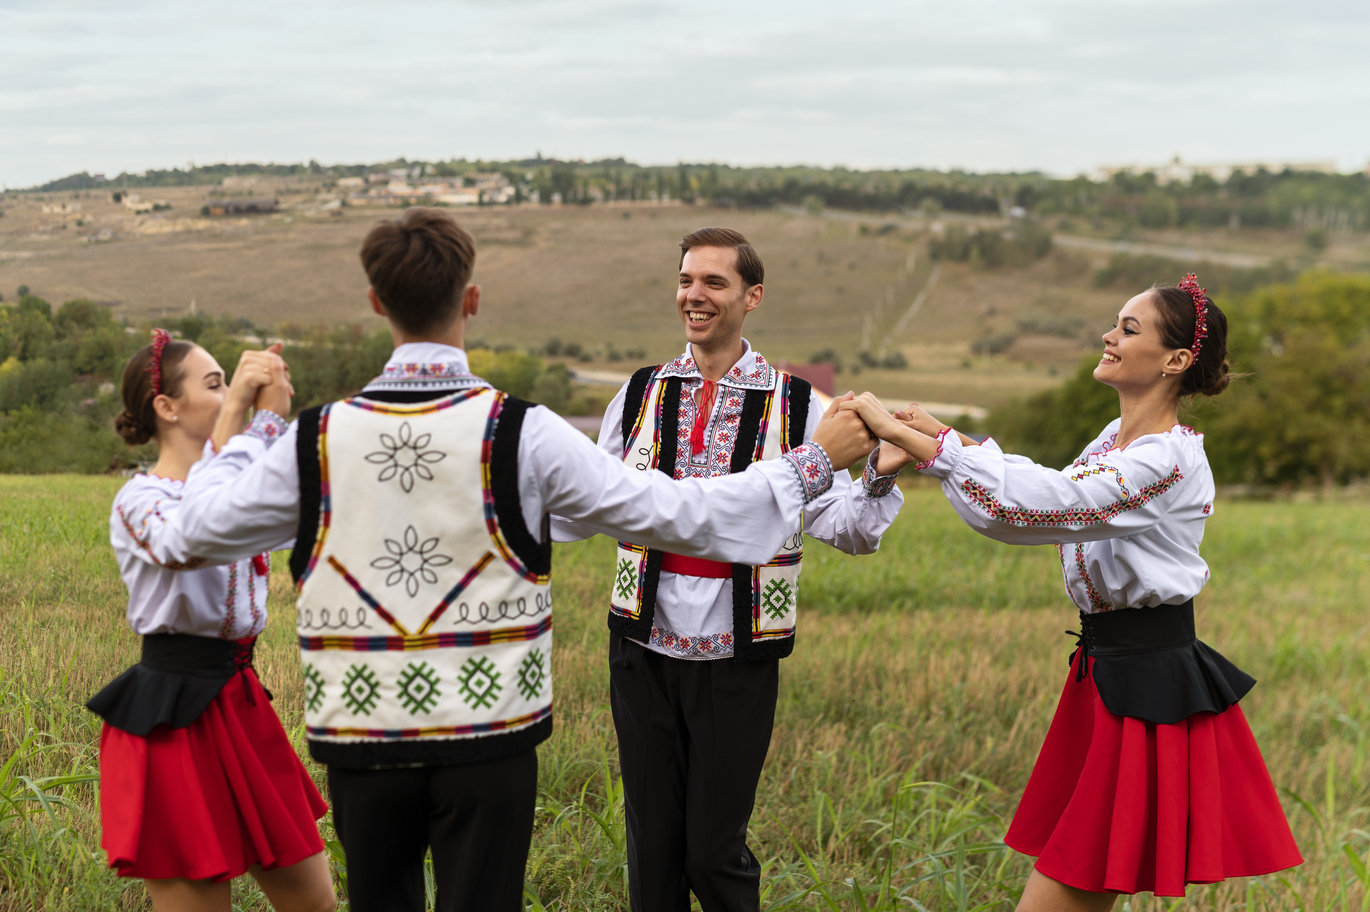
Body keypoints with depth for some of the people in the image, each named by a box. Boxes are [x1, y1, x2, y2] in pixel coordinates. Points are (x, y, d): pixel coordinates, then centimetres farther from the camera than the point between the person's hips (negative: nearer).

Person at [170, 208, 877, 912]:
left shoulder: (319, 439, -4)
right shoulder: (521, 434, -10)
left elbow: (206, 526, 10)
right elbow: (676, 515, -8)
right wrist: (814, 461, 3)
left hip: (362, 734, 2)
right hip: (488, 729, -2)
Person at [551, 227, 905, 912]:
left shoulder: (795, 407, -2)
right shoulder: (641, 396, 6)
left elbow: (844, 525, -5)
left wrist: (879, 476, -24)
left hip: (737, 656, -2)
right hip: (643, 646, 3)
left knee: (715, 850, 2)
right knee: (651, 843, 11)